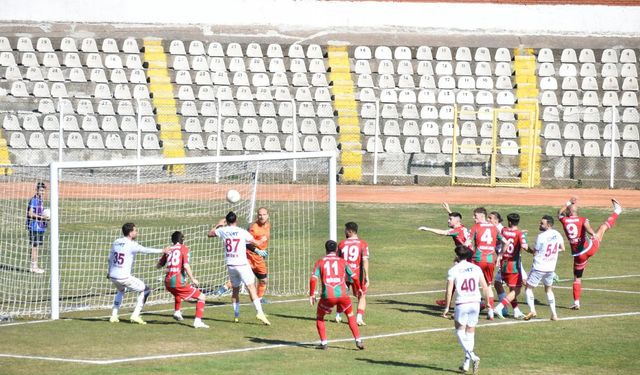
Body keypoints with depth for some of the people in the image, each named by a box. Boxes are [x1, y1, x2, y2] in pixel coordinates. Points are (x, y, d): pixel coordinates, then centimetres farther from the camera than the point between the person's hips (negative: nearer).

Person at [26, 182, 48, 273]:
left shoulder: (40, 200, 15)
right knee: (34, 246, -5)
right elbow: (30, 213, -20)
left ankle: (34, 266, 16)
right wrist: (41, 217, -22)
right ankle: (33, 267, -3)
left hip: (40, 227, 9)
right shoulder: (33, 200, -13)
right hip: (34, 227, -9)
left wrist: (46, 218, 9)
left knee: (36, 246, 11)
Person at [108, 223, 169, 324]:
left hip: (112, 276, 7)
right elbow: (146, 250, -23)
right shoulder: (132, 244, -13)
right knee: (145, 290, 8)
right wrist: (162, 251, -21)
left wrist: (109, 272, 36)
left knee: (121, 290, 37)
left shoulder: (116, 242, 9)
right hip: (124, 277, -7)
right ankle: (135, 315, 1)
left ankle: (114, 316, 29)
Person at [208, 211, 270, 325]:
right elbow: (256, 243, 0)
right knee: (251, 288, -7)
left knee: (235, 290, 17)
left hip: (230, 265, 4)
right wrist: (263, 240, 22)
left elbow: (210, 234, 20)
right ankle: (259, 312, -20)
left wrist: (218, 225, 32)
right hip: (242, 264, -4)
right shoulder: (242, 232, -7)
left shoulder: (223, 231, 1)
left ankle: (236, 315, 16)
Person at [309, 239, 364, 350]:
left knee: (319, 317, 20)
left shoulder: (320, 262, 10)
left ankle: (323, 342, 12)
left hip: (327, 296, -1)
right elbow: (354, 278, 11)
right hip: (343, 294, 1)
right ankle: (358, 340, 12)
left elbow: (313, 279, -2)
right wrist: (358, 289, 29)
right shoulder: (342, 261, 12)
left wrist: (311, 295, 4)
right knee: (350, 316, 20)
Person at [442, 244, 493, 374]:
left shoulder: (453, 270, -4)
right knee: (470, 333, 13)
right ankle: (466, 363, 15)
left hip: (462, 304, -4)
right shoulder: (476, 268, 6)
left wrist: (447, 307, -1)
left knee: (460, 331, 9)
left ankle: (472, 356, -12)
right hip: (475, 303, 4)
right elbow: (485, 286, 7)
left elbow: (449, 291, -7)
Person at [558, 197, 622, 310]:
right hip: (590, 248, -1)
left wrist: (568, 203, 30)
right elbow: (587, 227, -27)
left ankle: (576, 303, 10)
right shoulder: (582, 219, -5)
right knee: (603, 226, 19)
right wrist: (594, 235, -44)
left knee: (577, 278, 13)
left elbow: (560, 213, 23)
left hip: (578, 254, 1)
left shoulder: (564, 220, 1)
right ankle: (616, 211, 42)